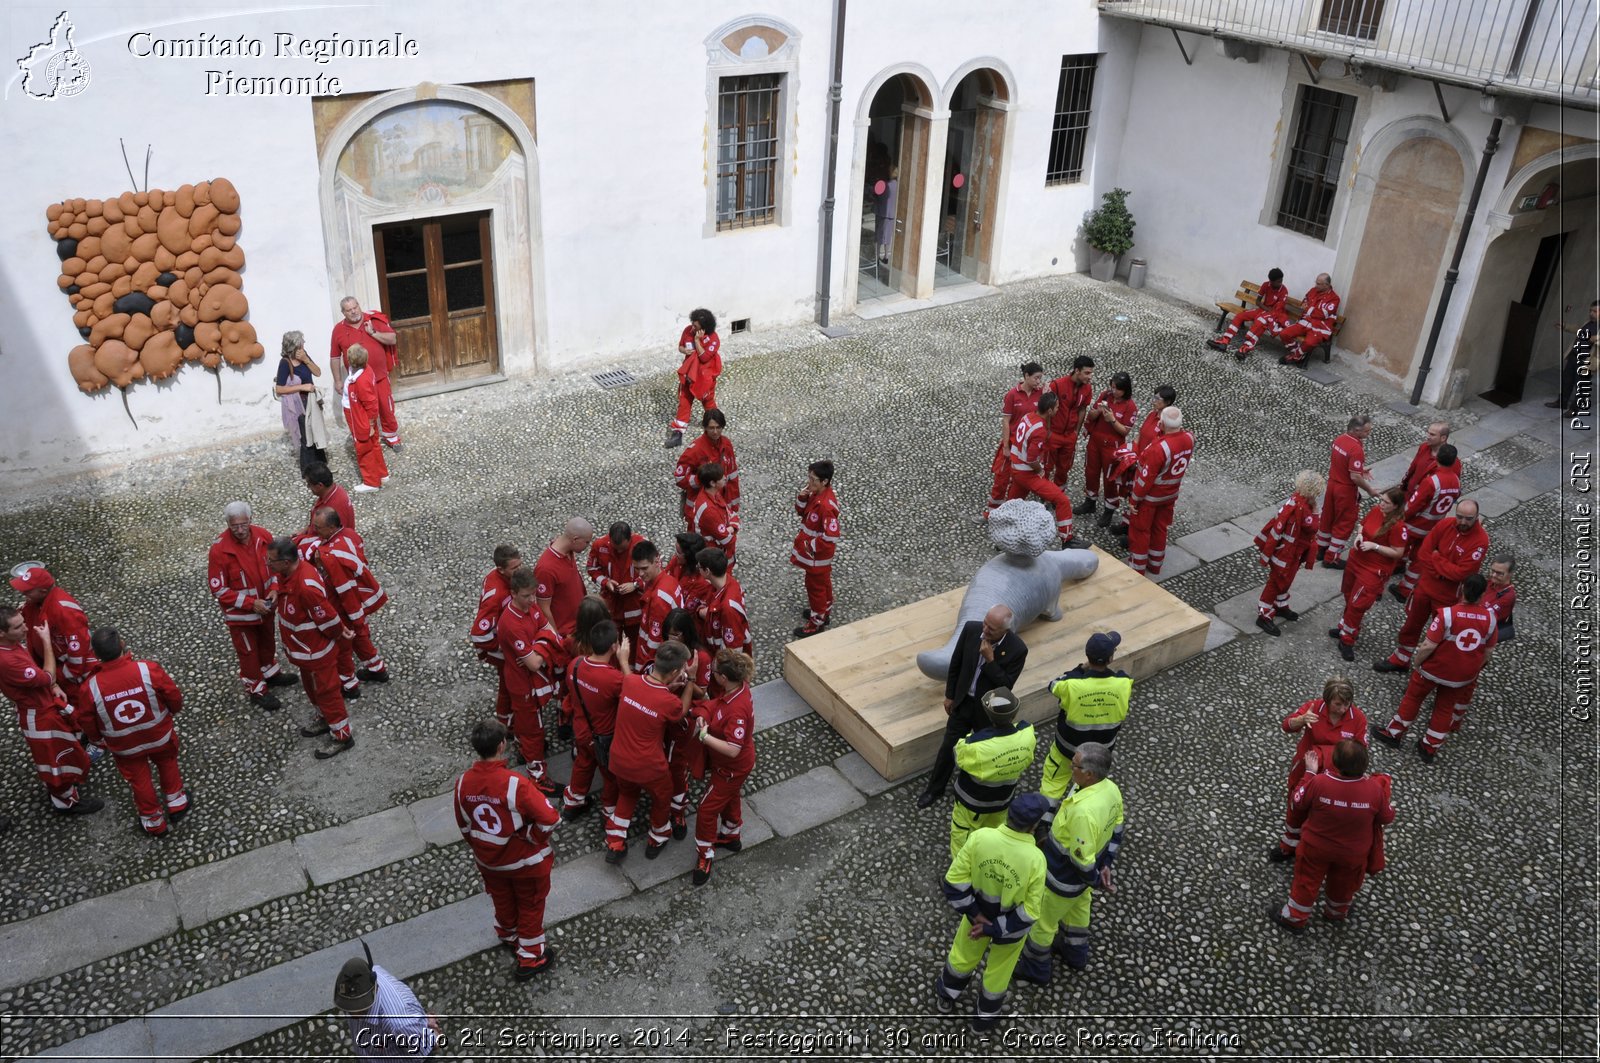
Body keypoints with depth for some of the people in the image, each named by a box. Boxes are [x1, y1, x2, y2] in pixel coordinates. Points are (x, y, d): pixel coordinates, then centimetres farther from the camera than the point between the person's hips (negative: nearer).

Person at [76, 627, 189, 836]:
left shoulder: (90, 689, -27)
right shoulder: (149, 670, -31)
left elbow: (88, 724, -10)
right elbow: (175, 698, -16)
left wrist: (97, 739, 13)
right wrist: (174, 710, 9)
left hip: (125, 747, 0)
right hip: (159, 737, 0)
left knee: (139, 780, 25)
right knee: (167, 763, 32)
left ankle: (153, 822, 45)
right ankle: (176, 803, 48)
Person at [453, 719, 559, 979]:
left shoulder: (463, 782, -17)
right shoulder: (514, 784, -34)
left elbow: (464, 825, -1)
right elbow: (549, 818, -35)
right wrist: (533, 838, -14)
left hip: (488, 860, 5)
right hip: (525, 861, -5)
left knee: (502, 900, 31)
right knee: (530, 906, 19)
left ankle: (507, 934, 57)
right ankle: (530, 958, 35)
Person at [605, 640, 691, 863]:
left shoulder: (629, 681, -17)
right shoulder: (670, 702, -28)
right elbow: (681, 711, -3)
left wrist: (668, 686, -1)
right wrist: (691, 681, -2)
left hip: (619, 760, 4)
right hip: (648, 767, -4)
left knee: (627, 793, 35)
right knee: (662, 798, 29)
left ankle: (615, 845, 38)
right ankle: (657, 841, 50)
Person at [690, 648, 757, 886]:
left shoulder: (737, 710, -41)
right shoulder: (738, 686, -16)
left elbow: (732, 750, -40)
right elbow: (716, 703, 1)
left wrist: (704, 736, -34)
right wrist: (703, 715, -19)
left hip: (732, 768, -9)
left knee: (707, 810, 6)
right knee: (729, 797, 31)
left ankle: (704, 858, 26)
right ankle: (731, 837, 55)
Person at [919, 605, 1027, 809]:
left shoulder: (1017, 649, -27)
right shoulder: (971, 629, -18)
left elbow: (1006, 686, -22)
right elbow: (955, 663, -2)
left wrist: (990, 660, -33)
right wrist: (949, 695, 5)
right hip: (963, 702, 3)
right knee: (948, 747, 14)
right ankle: (935, 789, 35)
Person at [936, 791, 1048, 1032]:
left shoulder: (980, 837, -28)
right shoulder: (1035, 859, -33)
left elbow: (955, 881, -19)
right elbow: (1029, 912, -25)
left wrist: (974, 913, -11)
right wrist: (992, 929, -17)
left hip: (978, 912, 2)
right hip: (1012, 923, -2)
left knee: (963, 955, 31)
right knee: (998, 971, 27)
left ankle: (946, 997, 56)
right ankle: (984, 1018, 50)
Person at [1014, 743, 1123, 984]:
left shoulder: (1084, 811, -43)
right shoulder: (1111, 789, -16)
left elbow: (1082, 860, -31)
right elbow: (1116, 830, 0)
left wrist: (1097, 881, -13)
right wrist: (1106, 866, 4)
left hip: (1065, 876, -8)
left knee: (1042, 920, 17)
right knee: (1077, 907, 33)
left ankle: (1034, 969, 40)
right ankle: (1075, 954, 57)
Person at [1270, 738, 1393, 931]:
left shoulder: (1318, 782, -32)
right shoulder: (1375, 789, -27)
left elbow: (1296, 804, -14)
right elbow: (1387, 818, -8)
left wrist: (1310, 773, -6)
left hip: (1316, 847, -2)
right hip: (1353, 853, 2)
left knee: (1306, 881, 22)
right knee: (1344, 884, 29)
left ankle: (1294, 918, 40)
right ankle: (1336, 913, 56)